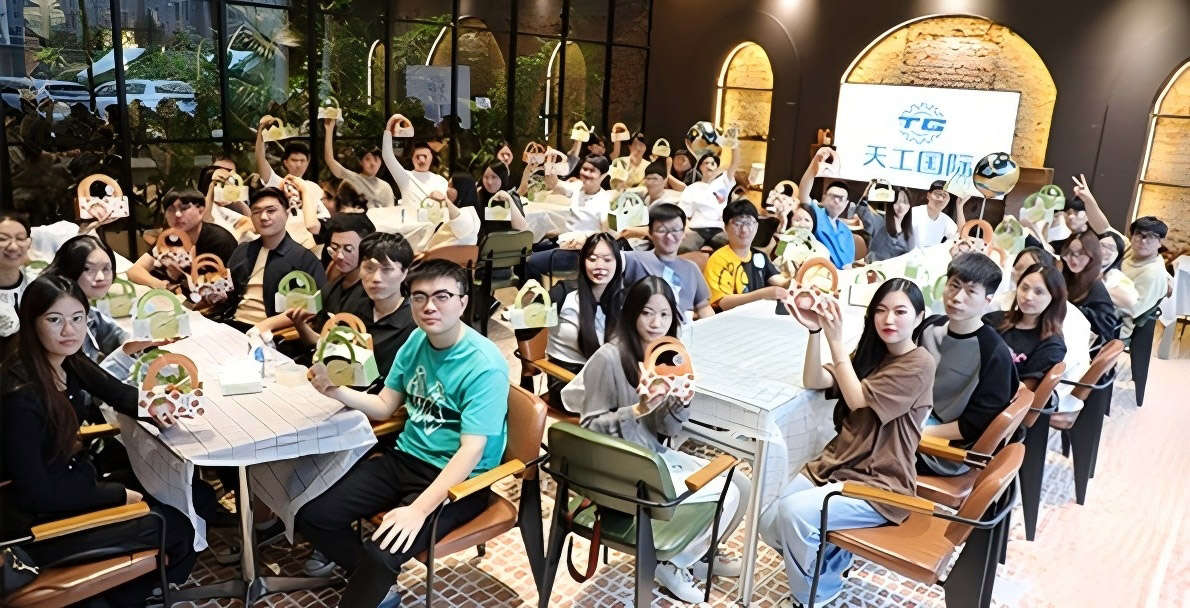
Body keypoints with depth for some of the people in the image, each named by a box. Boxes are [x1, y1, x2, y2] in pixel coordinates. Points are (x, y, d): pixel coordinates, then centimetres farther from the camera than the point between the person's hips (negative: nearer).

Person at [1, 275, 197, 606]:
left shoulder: (69, 362, -5)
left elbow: (119, 393, 10)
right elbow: (33, 492, -26)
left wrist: (156, 408, -14)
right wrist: (118, 494, -18)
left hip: (77, 486, 8)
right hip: (43, 523, -8)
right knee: (177, 530, -6)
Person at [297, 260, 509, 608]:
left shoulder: (485, 366, -21)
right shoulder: (417, 341, 2)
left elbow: (471, 451, -25)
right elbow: (385, 406, 11)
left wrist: (419, 509, -33)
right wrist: (337, 391, -8)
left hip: (457, 479, -7)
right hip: (404, 459, 8)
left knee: (380, 554, -27)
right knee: (311, 517, -1)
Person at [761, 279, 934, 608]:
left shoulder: (919, 364, -12)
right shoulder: (869, 352, 10)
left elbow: (857, 399, -21)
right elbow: (813, 381, -4)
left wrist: (835, 339, -23)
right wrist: (815, 331, -19)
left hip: (879, 484, -7)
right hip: (835, 464, 7)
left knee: (794, 514, -27)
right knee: (770, 525, -8)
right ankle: (831, 556, 22)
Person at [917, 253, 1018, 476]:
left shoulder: (994, 353, -18)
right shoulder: (931, 326, 1)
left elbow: (979, 424, -17)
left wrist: (920, 433, -21)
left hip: (951, 449, -6)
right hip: (915, 418, 6)